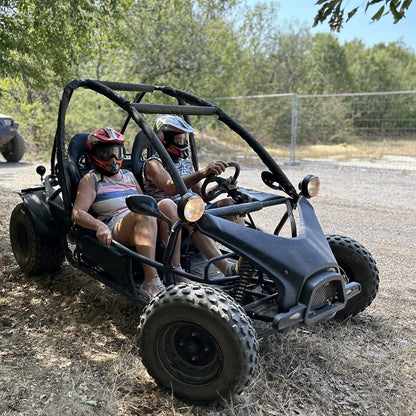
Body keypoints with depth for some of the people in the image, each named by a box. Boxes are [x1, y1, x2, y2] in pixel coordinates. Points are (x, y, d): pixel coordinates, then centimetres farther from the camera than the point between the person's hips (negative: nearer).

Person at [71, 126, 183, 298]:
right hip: (114, 233, -5)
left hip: (145, 229, 5)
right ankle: (150, 283, -40)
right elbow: (77, 213, -5)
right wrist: (100, 226, -26)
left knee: (166, 204, -23)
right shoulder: (91, 180, 10)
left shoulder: (129, 175, 27)